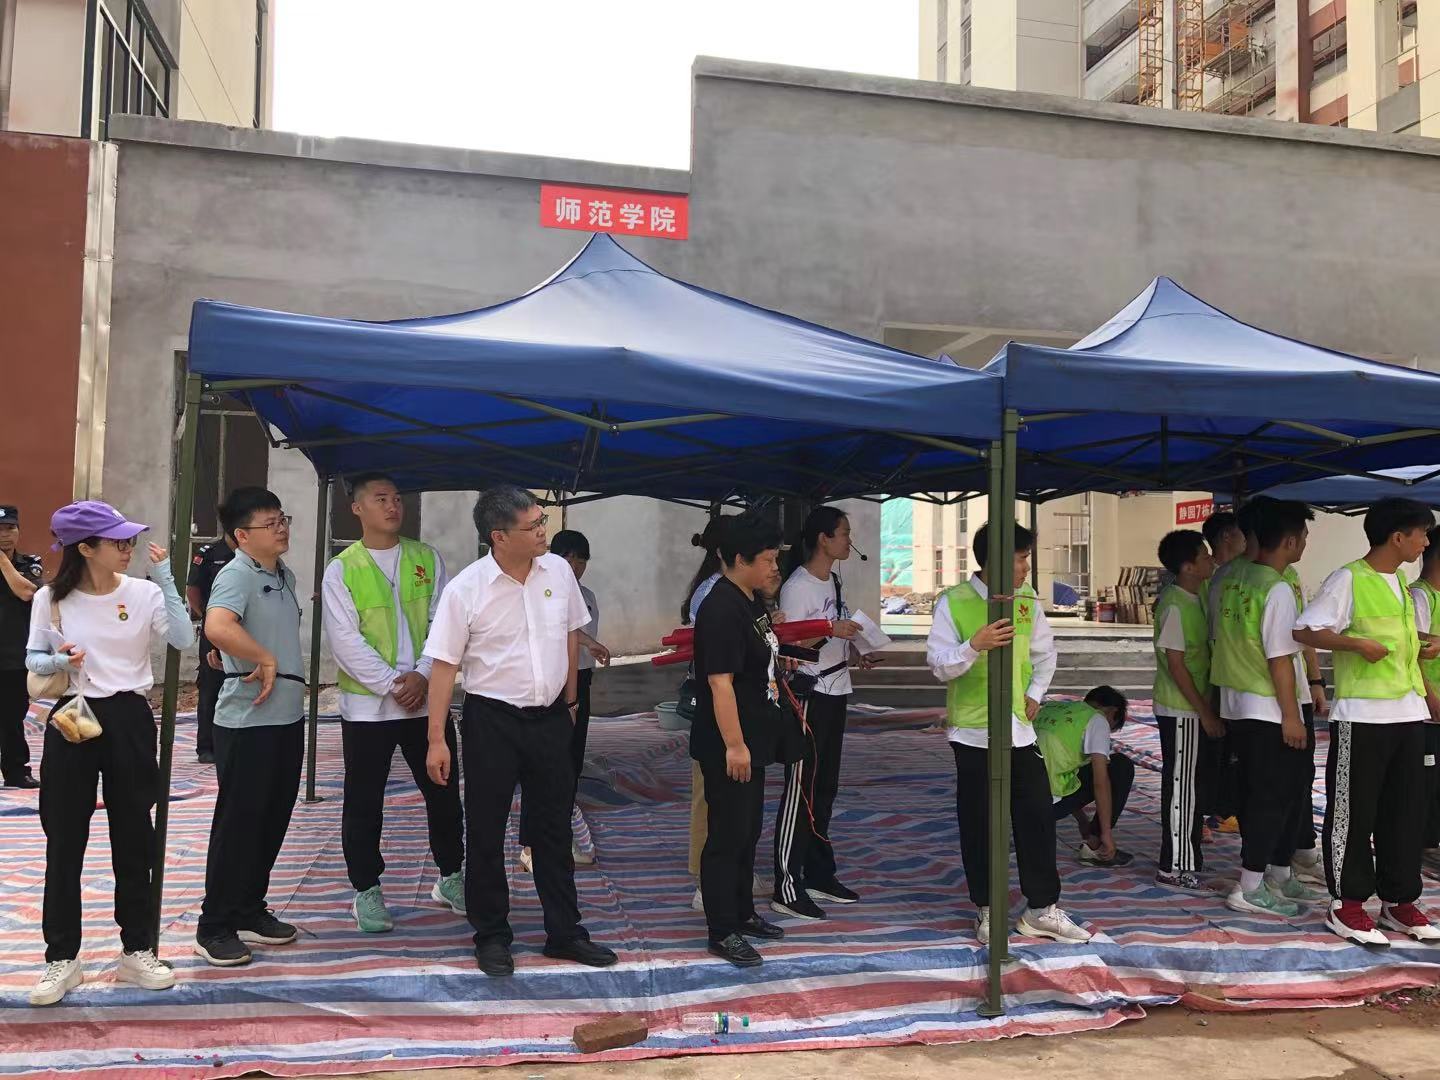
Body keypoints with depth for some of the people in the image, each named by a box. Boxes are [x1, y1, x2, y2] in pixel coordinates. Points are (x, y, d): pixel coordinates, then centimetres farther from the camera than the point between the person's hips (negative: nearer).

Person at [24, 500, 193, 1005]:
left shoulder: (143, 592, -4)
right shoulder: (51, 598, -3)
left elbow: (184, 639, -16)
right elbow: (33, 660, 5)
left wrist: (164, 578, -18)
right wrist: (59, 661, -17)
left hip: (129, 719, 1)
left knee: (134, 838, 8)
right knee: (64, 842, 5)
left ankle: (137, 950, 22)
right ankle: (62, 958, 18)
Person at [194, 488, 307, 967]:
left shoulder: (285, 576, 13)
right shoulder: (236, 576, -15)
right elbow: (217, 627, -34)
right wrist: (265, 661, -24)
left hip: (288, 716, 8)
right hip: (247, 721, -8)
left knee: (273, 820, 15)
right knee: (238, 822, 1)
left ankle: (249, 911, 29)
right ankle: (214, 927, 14)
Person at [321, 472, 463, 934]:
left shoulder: (427, 558, 5)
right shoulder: (342, 569, -2)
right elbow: (345, 640, -9)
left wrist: (423, 675, -13)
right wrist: (392, 685, -15)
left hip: (426, 699, 3)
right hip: (367, 704, -2)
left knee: (443, 792, 10)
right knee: (364, 803, 7)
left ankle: (450, 879, 28)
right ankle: (367, 891, 22)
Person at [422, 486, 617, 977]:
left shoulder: (559, 570, -2)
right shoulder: (465, 589, -14)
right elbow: (444, 664, -10)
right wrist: (437, 739, -12)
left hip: (550, 717, 4)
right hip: (491, 720, -4)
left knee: (554, 830, 13)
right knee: (486, 834, 7)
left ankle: (564, 932, 26)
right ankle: (491, 937, 23)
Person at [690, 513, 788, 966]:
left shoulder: (753, 601, 9)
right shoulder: (721, 609, -21)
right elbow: (720, 681, -25)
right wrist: (733, 745, -26)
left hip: (753, 741, 10)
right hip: (727, 747, -10)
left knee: (748, 831, 19)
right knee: (727, 835, 0)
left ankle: (742, 913, 34)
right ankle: (722, 932, 11)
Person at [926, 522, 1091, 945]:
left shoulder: (1027, 600, 6)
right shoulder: (953, 602, -9)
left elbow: (1045, 653, 20)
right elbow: (939, 664, -14)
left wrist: (1035, 694, 6)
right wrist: (975, 645, -31)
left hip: (1019, 729, 4)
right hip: (973, 731, -4)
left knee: (1038, 817, 6)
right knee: (979, 824, 5)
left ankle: (1043, 909, 20)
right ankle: (987, 911, 19)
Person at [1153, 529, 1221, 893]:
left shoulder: (1197, 598, 10)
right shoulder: (1175, 606, -18)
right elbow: (1176, 664, -19)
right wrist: (1204, 712, -17)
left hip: (1196, 710, 9)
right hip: (1181, 712, -9)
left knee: (1195, 785, 15)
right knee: (1182, 787, -3)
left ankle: (1185, 861, 26)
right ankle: (1174, 869, 6)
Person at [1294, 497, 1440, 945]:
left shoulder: (1401, 583, 15)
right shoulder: (1348, 580, -10)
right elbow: (1305, 630, -15)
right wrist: (1357, 643, -24)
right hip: (1361, 717, -8)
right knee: (1353, 812, 1)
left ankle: (1399, 902, 24)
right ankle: (1347, 904, 11)